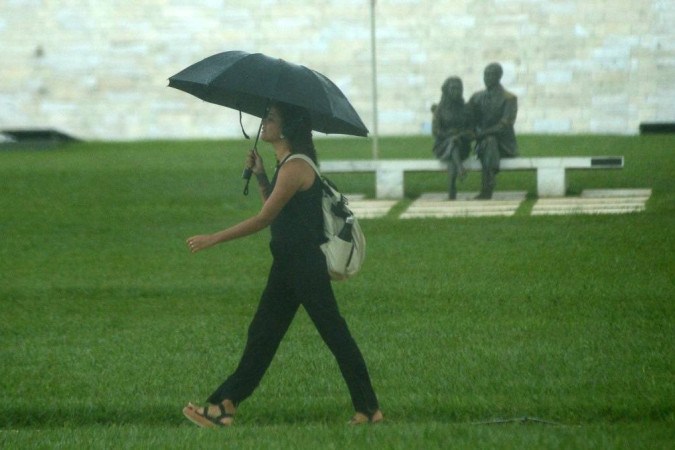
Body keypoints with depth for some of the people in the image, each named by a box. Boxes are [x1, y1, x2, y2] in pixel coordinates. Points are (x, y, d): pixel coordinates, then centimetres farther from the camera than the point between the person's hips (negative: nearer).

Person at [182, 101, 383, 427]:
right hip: (288, 264, 10)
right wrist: (259, 175, 9)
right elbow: (273, 209, 21)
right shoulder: (286, 164, 12)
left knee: (334, 335, -3)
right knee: (262, 334, 10)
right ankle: (225, 404, 12)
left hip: (305, 263, -10)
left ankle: (368, 409, 4)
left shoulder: (296, 167, -18)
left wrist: (212, 239, -17)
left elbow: (264, 219, -20)